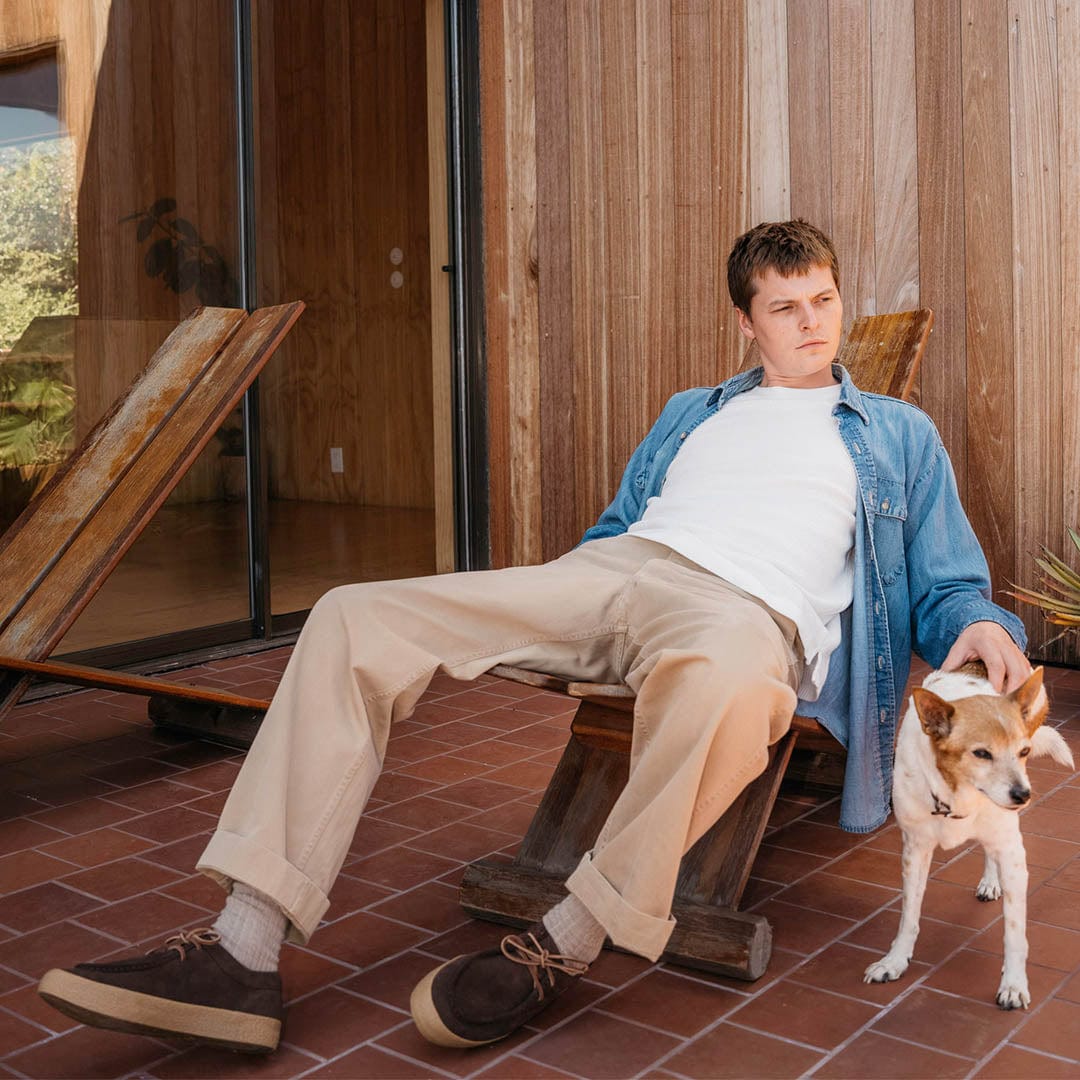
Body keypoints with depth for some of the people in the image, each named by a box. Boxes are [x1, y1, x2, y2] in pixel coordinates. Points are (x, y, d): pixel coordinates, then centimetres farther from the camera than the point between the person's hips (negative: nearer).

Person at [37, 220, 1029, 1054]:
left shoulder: (901, 435, 25)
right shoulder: (692, 414, 34)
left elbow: (948, 586, 18)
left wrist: (983, 625, -7)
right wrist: (533, 615, 14)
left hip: (751, 608, -4)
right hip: (610, 570, 5)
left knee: (716, 672, -46)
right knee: (354, 619, -15)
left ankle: (565, 947, -23)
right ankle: (243, 957, -22)